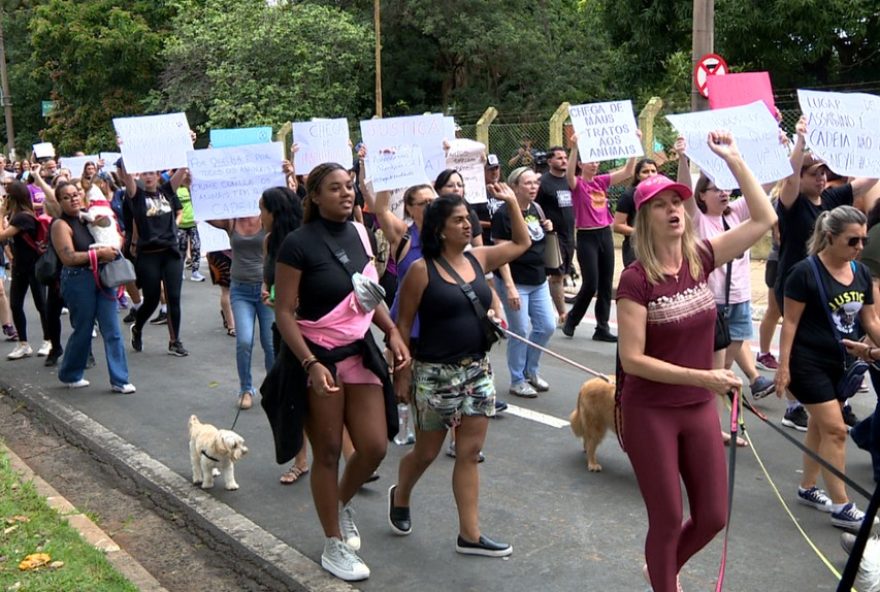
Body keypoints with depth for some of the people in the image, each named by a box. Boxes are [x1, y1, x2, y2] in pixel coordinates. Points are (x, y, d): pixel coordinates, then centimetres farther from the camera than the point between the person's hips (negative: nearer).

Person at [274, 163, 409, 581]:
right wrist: (311, 365, -22)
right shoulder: (299, 243, -13)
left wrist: (393, 333, 4)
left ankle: (342, 504, 34)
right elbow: (284, 312, -13)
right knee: (328, 451, 4)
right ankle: (334, 545, 21)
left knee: (375, 446, 3)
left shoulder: (359, 234, 5)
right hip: (317, 356, -6)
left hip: (360, 350, 6)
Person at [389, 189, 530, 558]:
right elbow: (404, 324, -8)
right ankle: (400, 497, 41)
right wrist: (402, 373, -9)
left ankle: (470, 534, 15)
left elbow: (522, 243, 19)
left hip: (477, 370, 5)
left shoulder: (478, 258, 5)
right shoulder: (422, 269, -11)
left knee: (470, 453, 7)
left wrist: (512, 203, 7)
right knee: (427, 452, 11)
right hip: (435, 374, -5)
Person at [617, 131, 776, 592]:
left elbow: (764, 219, 0)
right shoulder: (636, 279, -17)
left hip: (699, 410, 6)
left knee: (713, 516, 15)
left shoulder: (701, 258, -2)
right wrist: (702, 377, -23)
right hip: (649, 413, -5)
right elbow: (631, 359, -19)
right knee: (667, 521, 6)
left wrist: (733, 160, -5)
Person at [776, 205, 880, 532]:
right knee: (835, 429, -8)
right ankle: (841, 507, 0)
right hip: (809, 362, -7)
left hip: (841, 362, 7)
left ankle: (807, 489, 31)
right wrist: (783, 367, -16)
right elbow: (790, 321, -14)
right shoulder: (806, 272, -15)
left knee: (820, 425, 16)